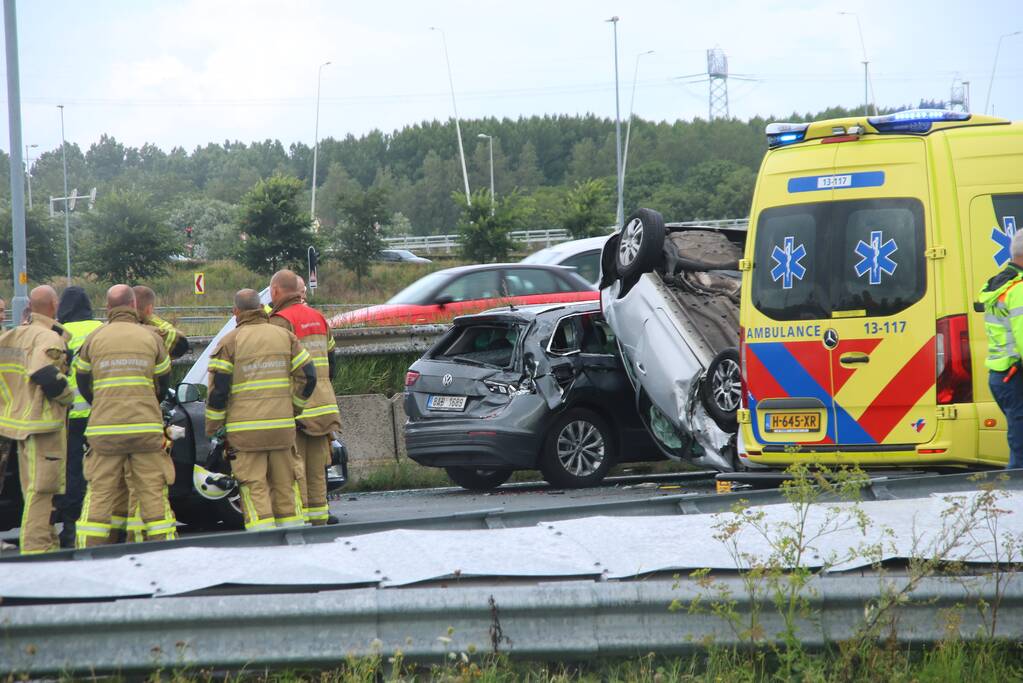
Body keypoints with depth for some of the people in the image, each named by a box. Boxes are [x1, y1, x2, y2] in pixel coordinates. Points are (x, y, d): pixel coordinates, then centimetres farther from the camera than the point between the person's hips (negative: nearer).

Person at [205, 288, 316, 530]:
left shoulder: (228, 342, -2)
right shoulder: (285, 337, 8)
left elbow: (217, 388, -5)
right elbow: (308, 376, 7)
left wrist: (212, 428, 5)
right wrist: (294, 408, 21)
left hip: (246, 428, -3)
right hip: (282, 425, 3)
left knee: (254, 486, -2)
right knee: (285, 483, 12)